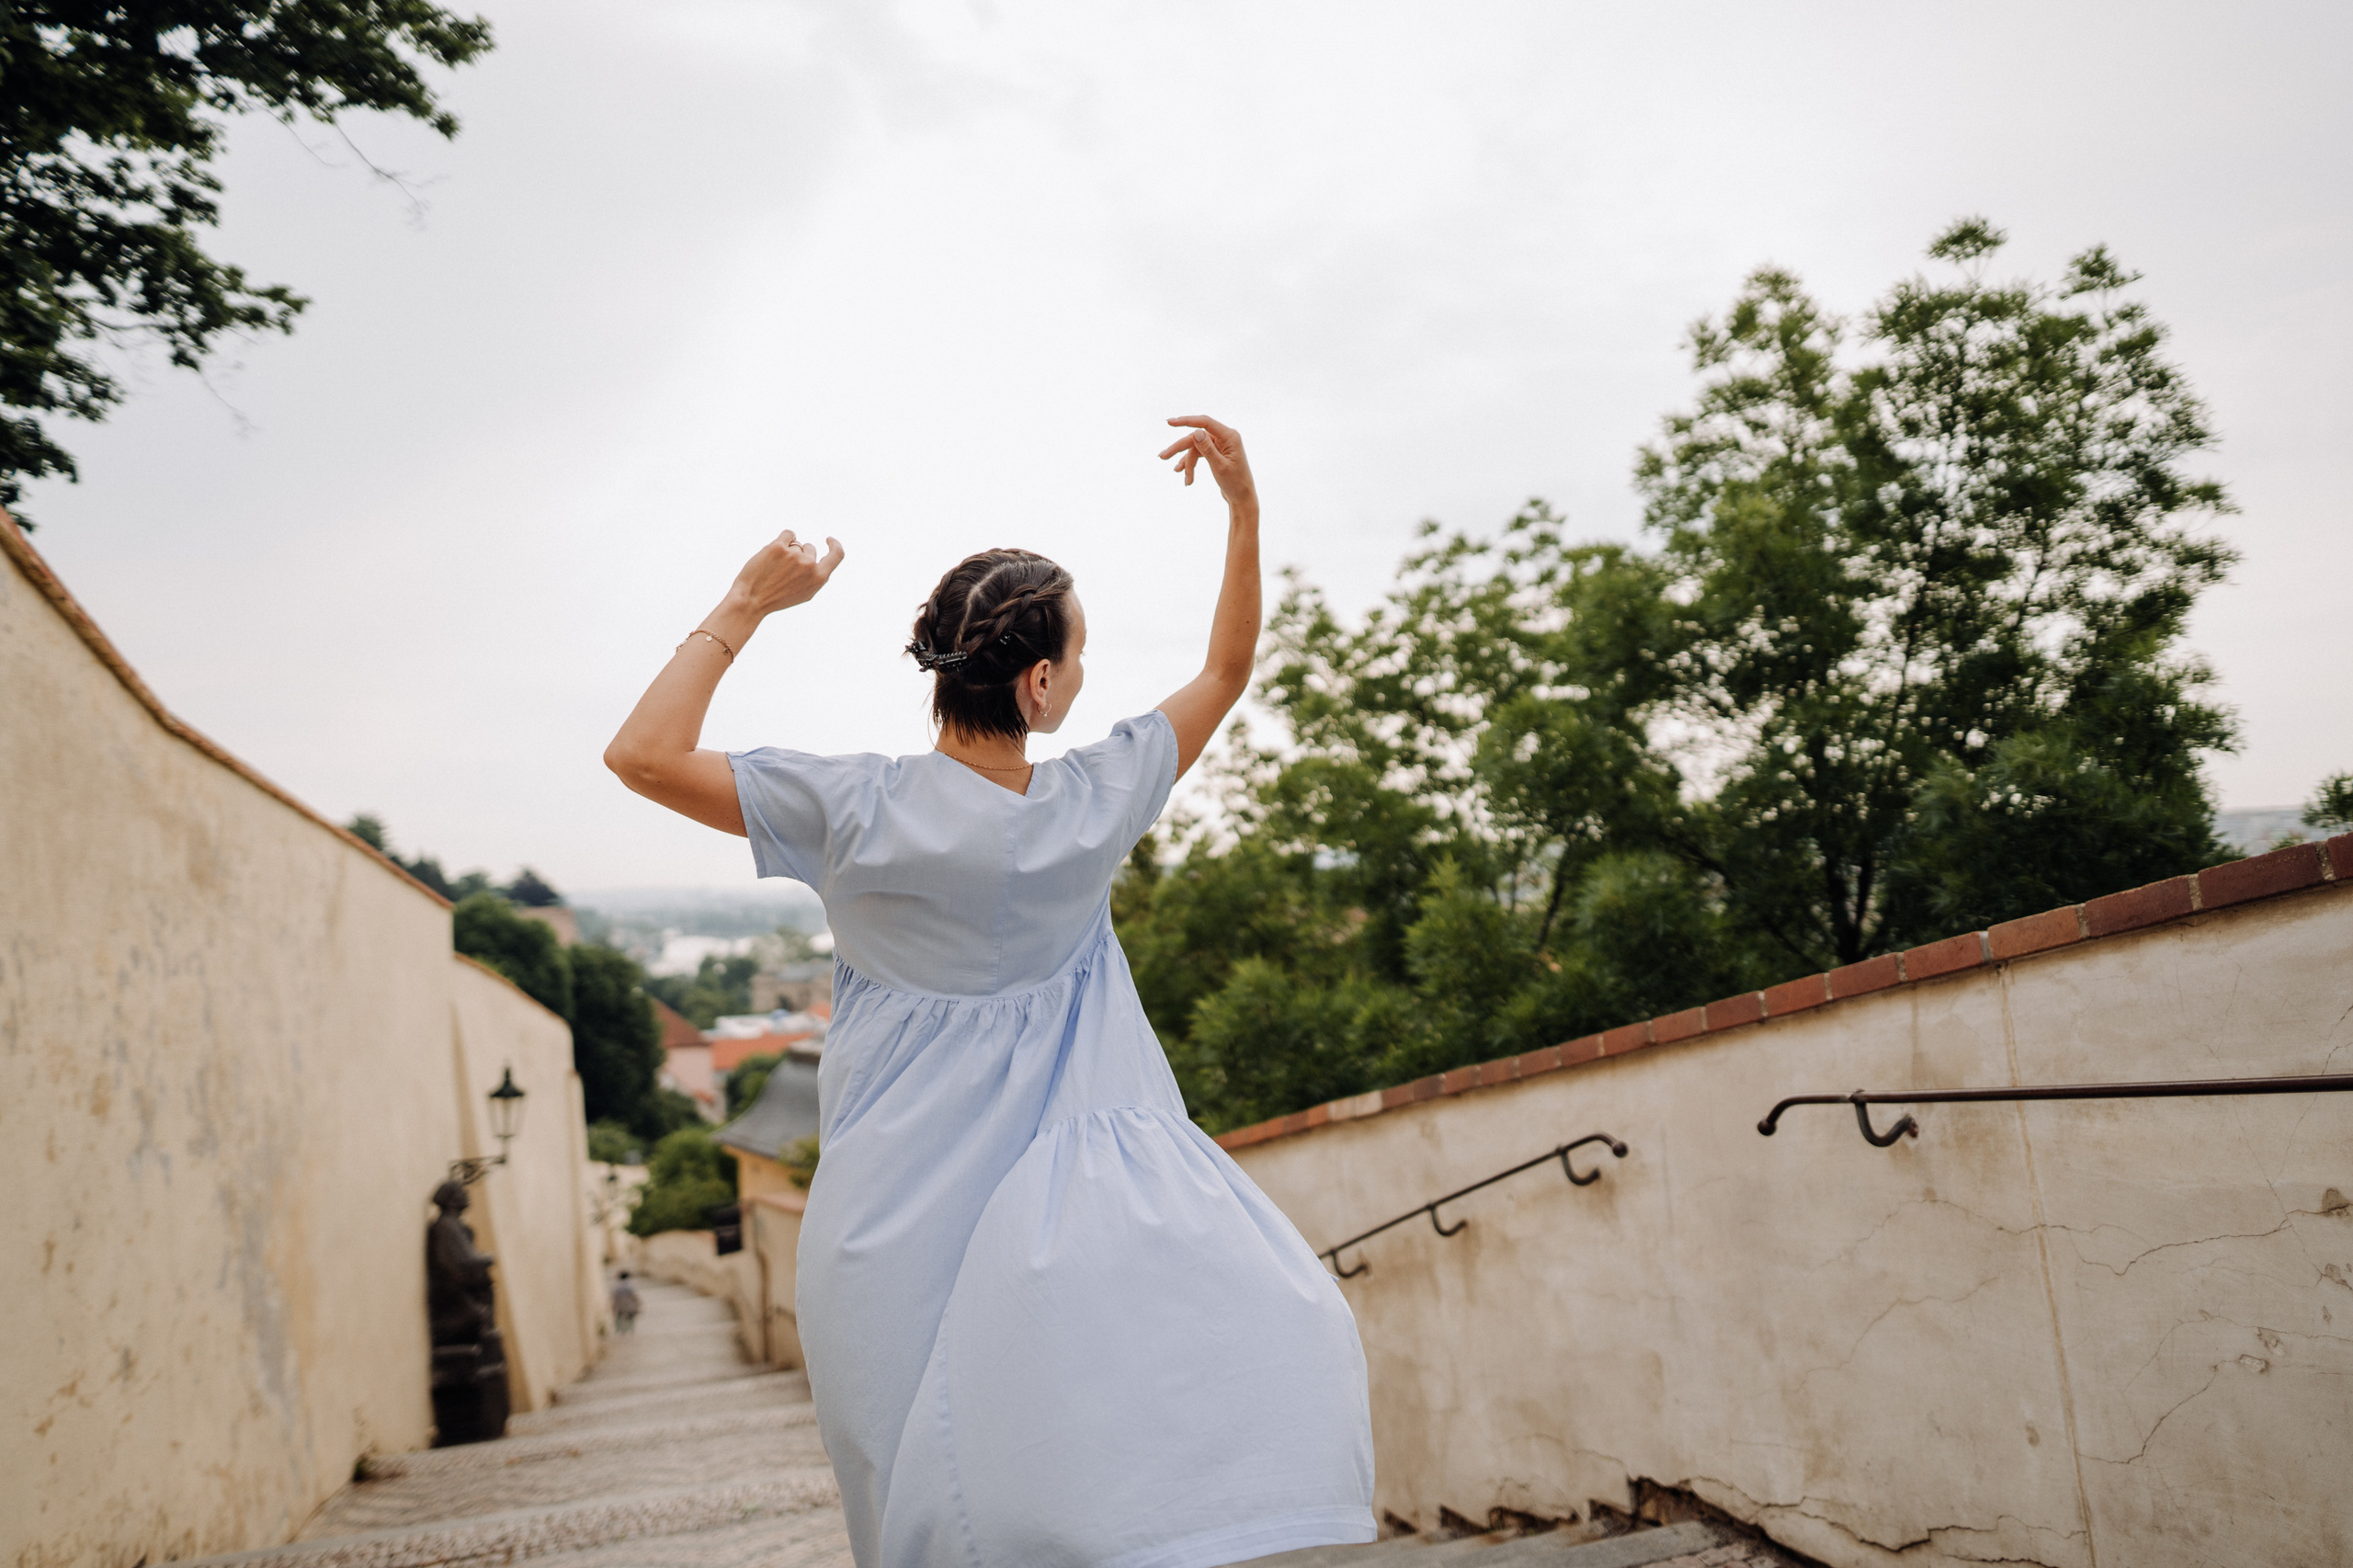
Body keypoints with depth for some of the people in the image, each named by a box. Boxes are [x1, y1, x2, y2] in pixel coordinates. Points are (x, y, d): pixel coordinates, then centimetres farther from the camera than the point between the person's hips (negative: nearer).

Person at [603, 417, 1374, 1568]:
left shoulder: (861, 811, -13)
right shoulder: (1092, 808, -8)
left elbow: (641, 754, -7)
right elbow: (1225, 672, 7)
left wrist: (746, 605, -4)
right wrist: (1244, 506, 9)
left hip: (907, 1193, 1)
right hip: (1055, 1173, 0)